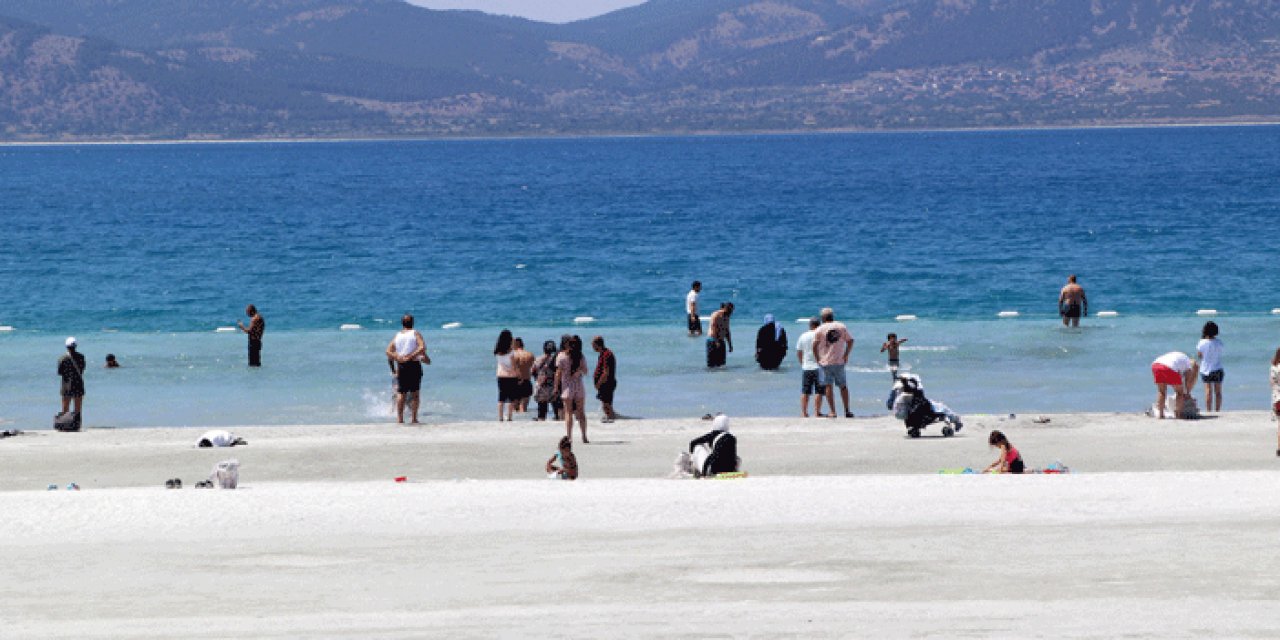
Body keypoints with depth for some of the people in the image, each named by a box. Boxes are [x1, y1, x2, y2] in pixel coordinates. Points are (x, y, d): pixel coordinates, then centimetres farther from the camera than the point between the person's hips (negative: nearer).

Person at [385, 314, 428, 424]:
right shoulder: (415, 334, 0)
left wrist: (398, 358, -7)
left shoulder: (397, 336, 11)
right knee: (415, 392, 3)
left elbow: (388, 351, 1)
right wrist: (411, 356, -16)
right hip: (414, 365, -3)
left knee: (402, 393, 8)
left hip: (401, 366, 3)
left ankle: (399, 418, 0)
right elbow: (422, 348, -17)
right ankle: (414, 418, -2)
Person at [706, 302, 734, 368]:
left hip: (721, 342, 8)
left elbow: (727, 332, 20)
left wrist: (730, 345, 18)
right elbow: (713, 329, -19)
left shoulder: (726, 317, 13)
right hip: (713, 341, -8)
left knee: (720, 364, 3)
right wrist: (716, 342, -26)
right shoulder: (716, 315, -12)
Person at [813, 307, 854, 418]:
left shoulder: (820, 329, -3)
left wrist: (818, 359, 2)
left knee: (829, 386, 2)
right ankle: (847, 411, 11)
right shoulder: (841, 326, 5)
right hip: (840, 361, 2)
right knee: (843, 386, 12)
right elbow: (850, 341, 4)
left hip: (826, 362, -2)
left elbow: (815, 346, -8)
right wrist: (846, 355, 9)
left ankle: (833, 412, -3)